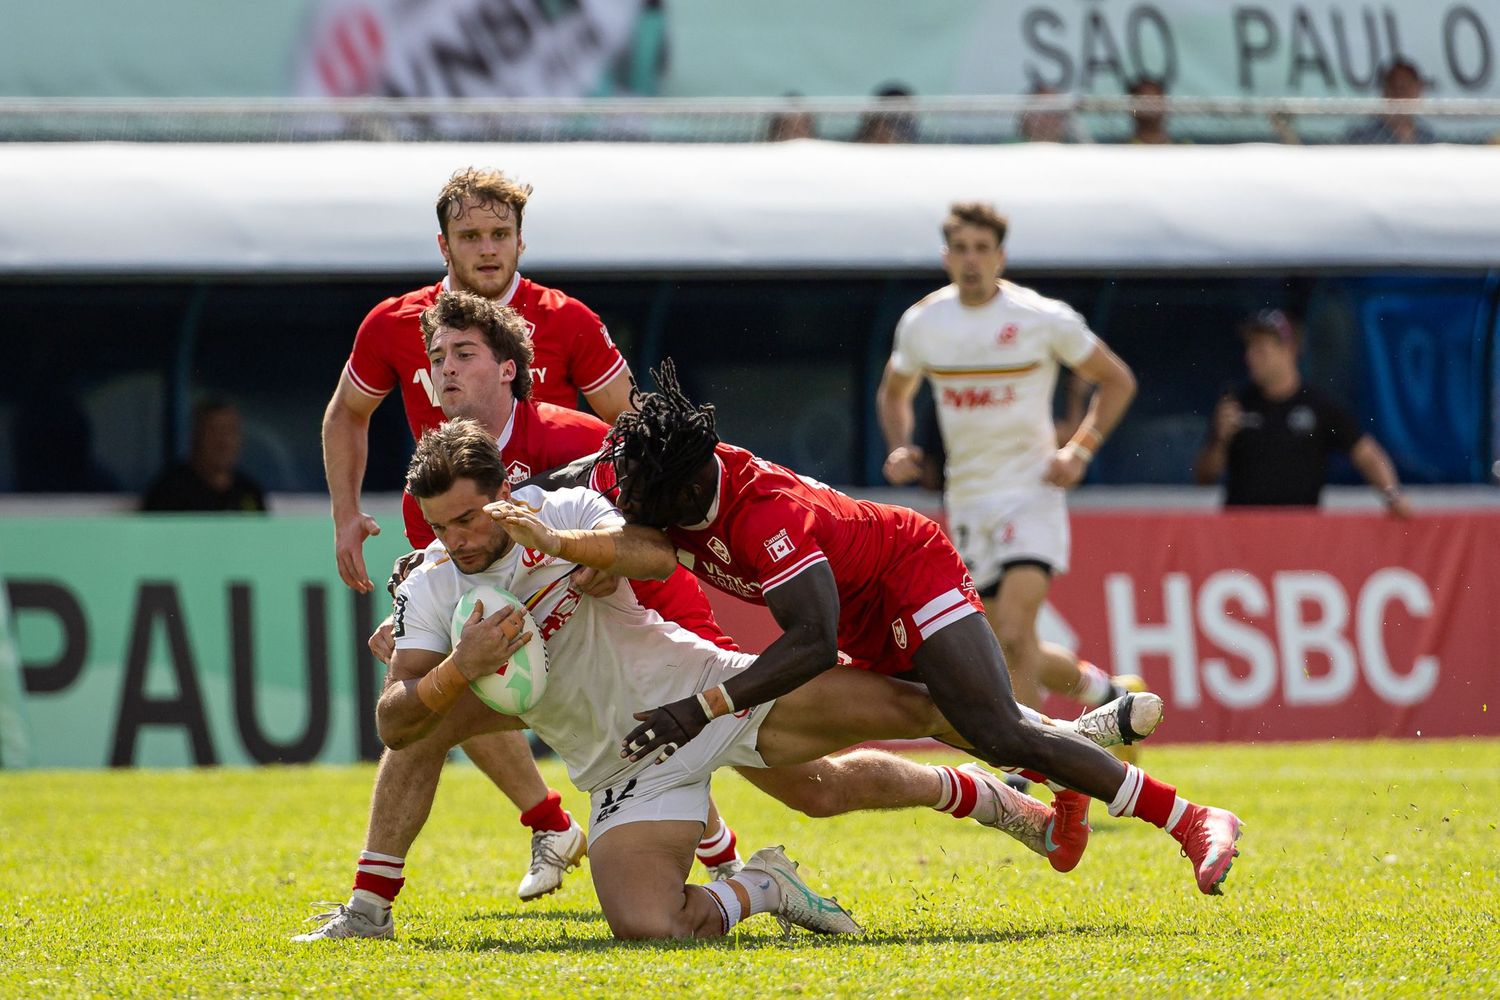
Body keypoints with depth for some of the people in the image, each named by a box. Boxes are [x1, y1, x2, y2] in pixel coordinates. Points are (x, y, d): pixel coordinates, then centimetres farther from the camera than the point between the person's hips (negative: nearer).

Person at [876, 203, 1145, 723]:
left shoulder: (1043, 319, -9)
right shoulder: (921, 323, 2)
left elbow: (1116, 380, 4)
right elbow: (893, 392, 20)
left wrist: (1079, 451, -9)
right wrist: (900, 449, 0)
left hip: (1032, 490, -5)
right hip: (966, 500, 5)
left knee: (1014, 635, -22)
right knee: (1010, 652, 9)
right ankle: (1102, 689, 37)